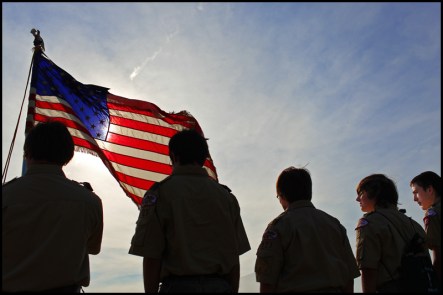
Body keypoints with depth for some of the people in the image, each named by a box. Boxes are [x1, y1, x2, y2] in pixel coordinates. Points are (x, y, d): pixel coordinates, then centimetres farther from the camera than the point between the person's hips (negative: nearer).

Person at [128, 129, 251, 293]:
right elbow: (234, 258, 8)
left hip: (179, 285, -3)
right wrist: (232, 290, 16)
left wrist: (151, 291, 0)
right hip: (220, 287, 4)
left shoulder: (160, 193, -4)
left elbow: (151, 257, -8)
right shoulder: (226, 196, 8)